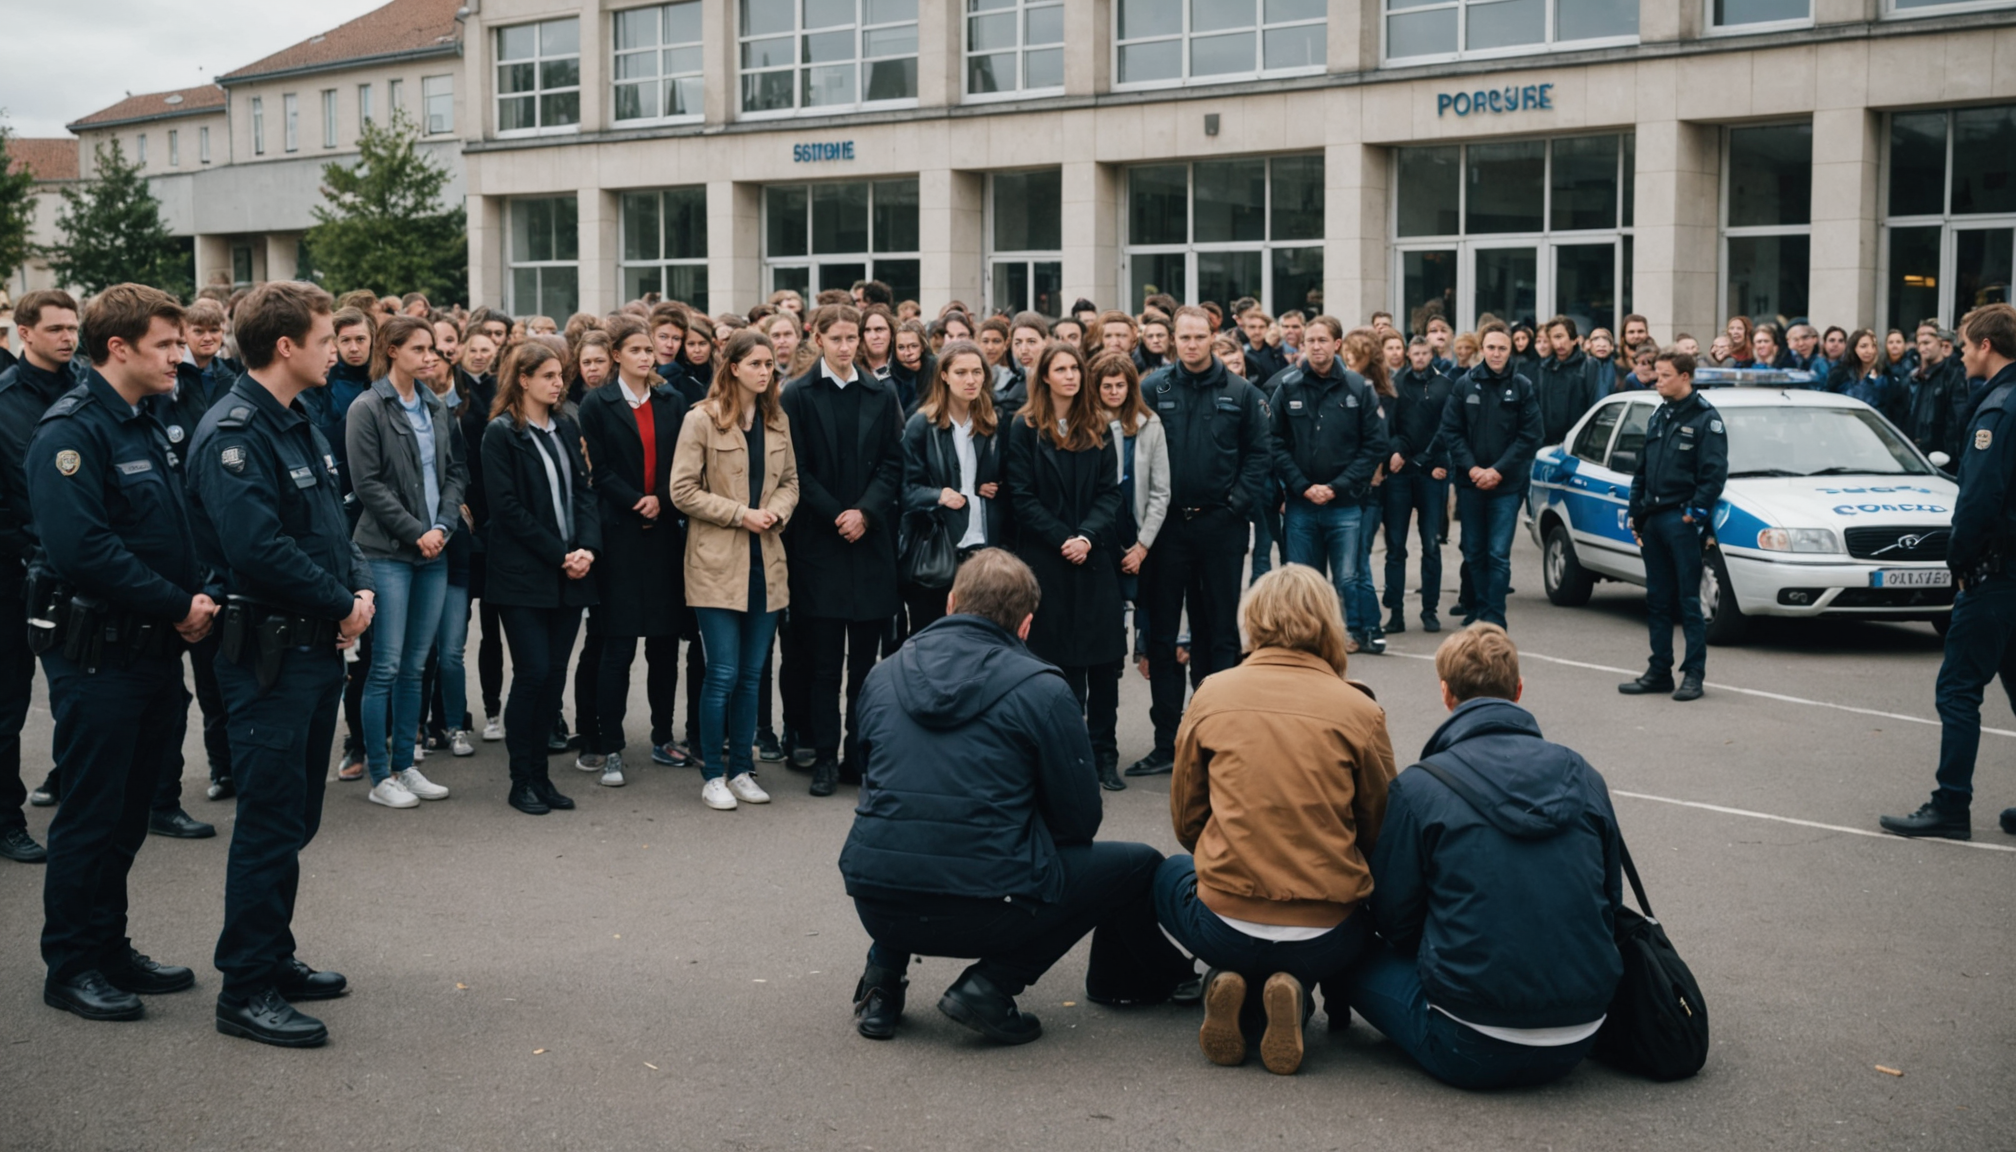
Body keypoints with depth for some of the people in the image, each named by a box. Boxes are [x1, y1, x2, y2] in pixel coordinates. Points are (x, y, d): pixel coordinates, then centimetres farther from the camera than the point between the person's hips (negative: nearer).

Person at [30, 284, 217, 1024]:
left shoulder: (147, 427, 14)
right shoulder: (72, 431, -15)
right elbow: (81, 549, -25)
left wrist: (200, 598, 2)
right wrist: (178, 605, -20)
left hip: (155, 649, 9)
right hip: (98, 652, -9)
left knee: (130, 809, 15)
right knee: (91, 812, 1)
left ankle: (109, 949, 27)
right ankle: (71, 967, 13)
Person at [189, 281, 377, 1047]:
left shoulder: (300, 424, 14)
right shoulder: (233, 434, -17)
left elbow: (333, 522, 18)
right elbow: (257, 546, -26)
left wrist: (361, 586, 0)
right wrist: (341, 605, -15)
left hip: (318, 646, 9)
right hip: (269, 652, -9)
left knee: (295, 817, 16)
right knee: (270, 822, -4)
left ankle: (273, 959, 28)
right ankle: (245, 991, 4)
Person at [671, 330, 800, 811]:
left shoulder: (777, 420, 11)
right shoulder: (701, 420, -6)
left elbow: (789, 481, 16)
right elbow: (683, 491, -8)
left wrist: (775, 512, -5)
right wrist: (740, 514, -13)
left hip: (764, 561, 5)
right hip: (717, 563, -5)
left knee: (752, 675, 9)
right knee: (722, 674, -5)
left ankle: (741, 769, 19)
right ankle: (712, 775, 7)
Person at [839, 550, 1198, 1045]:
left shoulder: (884, 675, 9)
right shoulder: (1042, 690, -5)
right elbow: (1079, 821, 1)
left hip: (876, 905, 6)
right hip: (986, 908, -5)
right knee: (1138, 864, 11)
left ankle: (883, 974, 19)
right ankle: (992, 985, 4)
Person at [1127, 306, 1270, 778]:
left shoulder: (1240, 393, 2)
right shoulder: (1152, 389, 1)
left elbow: (1259, 454, 3)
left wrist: (1237, 501, -7)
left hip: (1220, 523, 0)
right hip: (1168, 525, 0)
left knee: (1219, 632, 7)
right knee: (1161, 632, 4)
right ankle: (1167, 741, 12)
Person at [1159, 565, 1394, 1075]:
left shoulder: (1212, 694, -1)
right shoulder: (1359, 710, -4)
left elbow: (1186, 822, 9)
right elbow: (1380, 833, 6)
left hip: (1226, 930, 0)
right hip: (1325, 941, 0)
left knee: (1168, 875, 34)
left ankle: (1229, 983, 6)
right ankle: (1290, 989, 4)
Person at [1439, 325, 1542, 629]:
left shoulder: (1522, 387, 0)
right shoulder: (1464, 385, 3)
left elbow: (1529, 436, -3)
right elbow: (1450, 431, 2)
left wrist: (1498, 470, -11)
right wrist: (1472, 468, -9)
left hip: (1508, 485, -2)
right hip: (1470, 482, 2)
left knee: (1499, 554, -6)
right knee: (1474, 552, 10)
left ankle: (1494, 617, -2)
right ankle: (1482, 607, 24)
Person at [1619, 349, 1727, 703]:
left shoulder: (1705, 418, -6)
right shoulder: (1659, 417, 17)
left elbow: (1715, 472, -12)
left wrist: (1696, 511, -16)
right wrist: (1637, 512, 16)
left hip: (1681, 520, -7)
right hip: (1653, 521, 8)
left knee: (1688, 600, -4)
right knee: (1657, 600, 10)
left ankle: (1694, 673, 0)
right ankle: (1659, 671, 16)